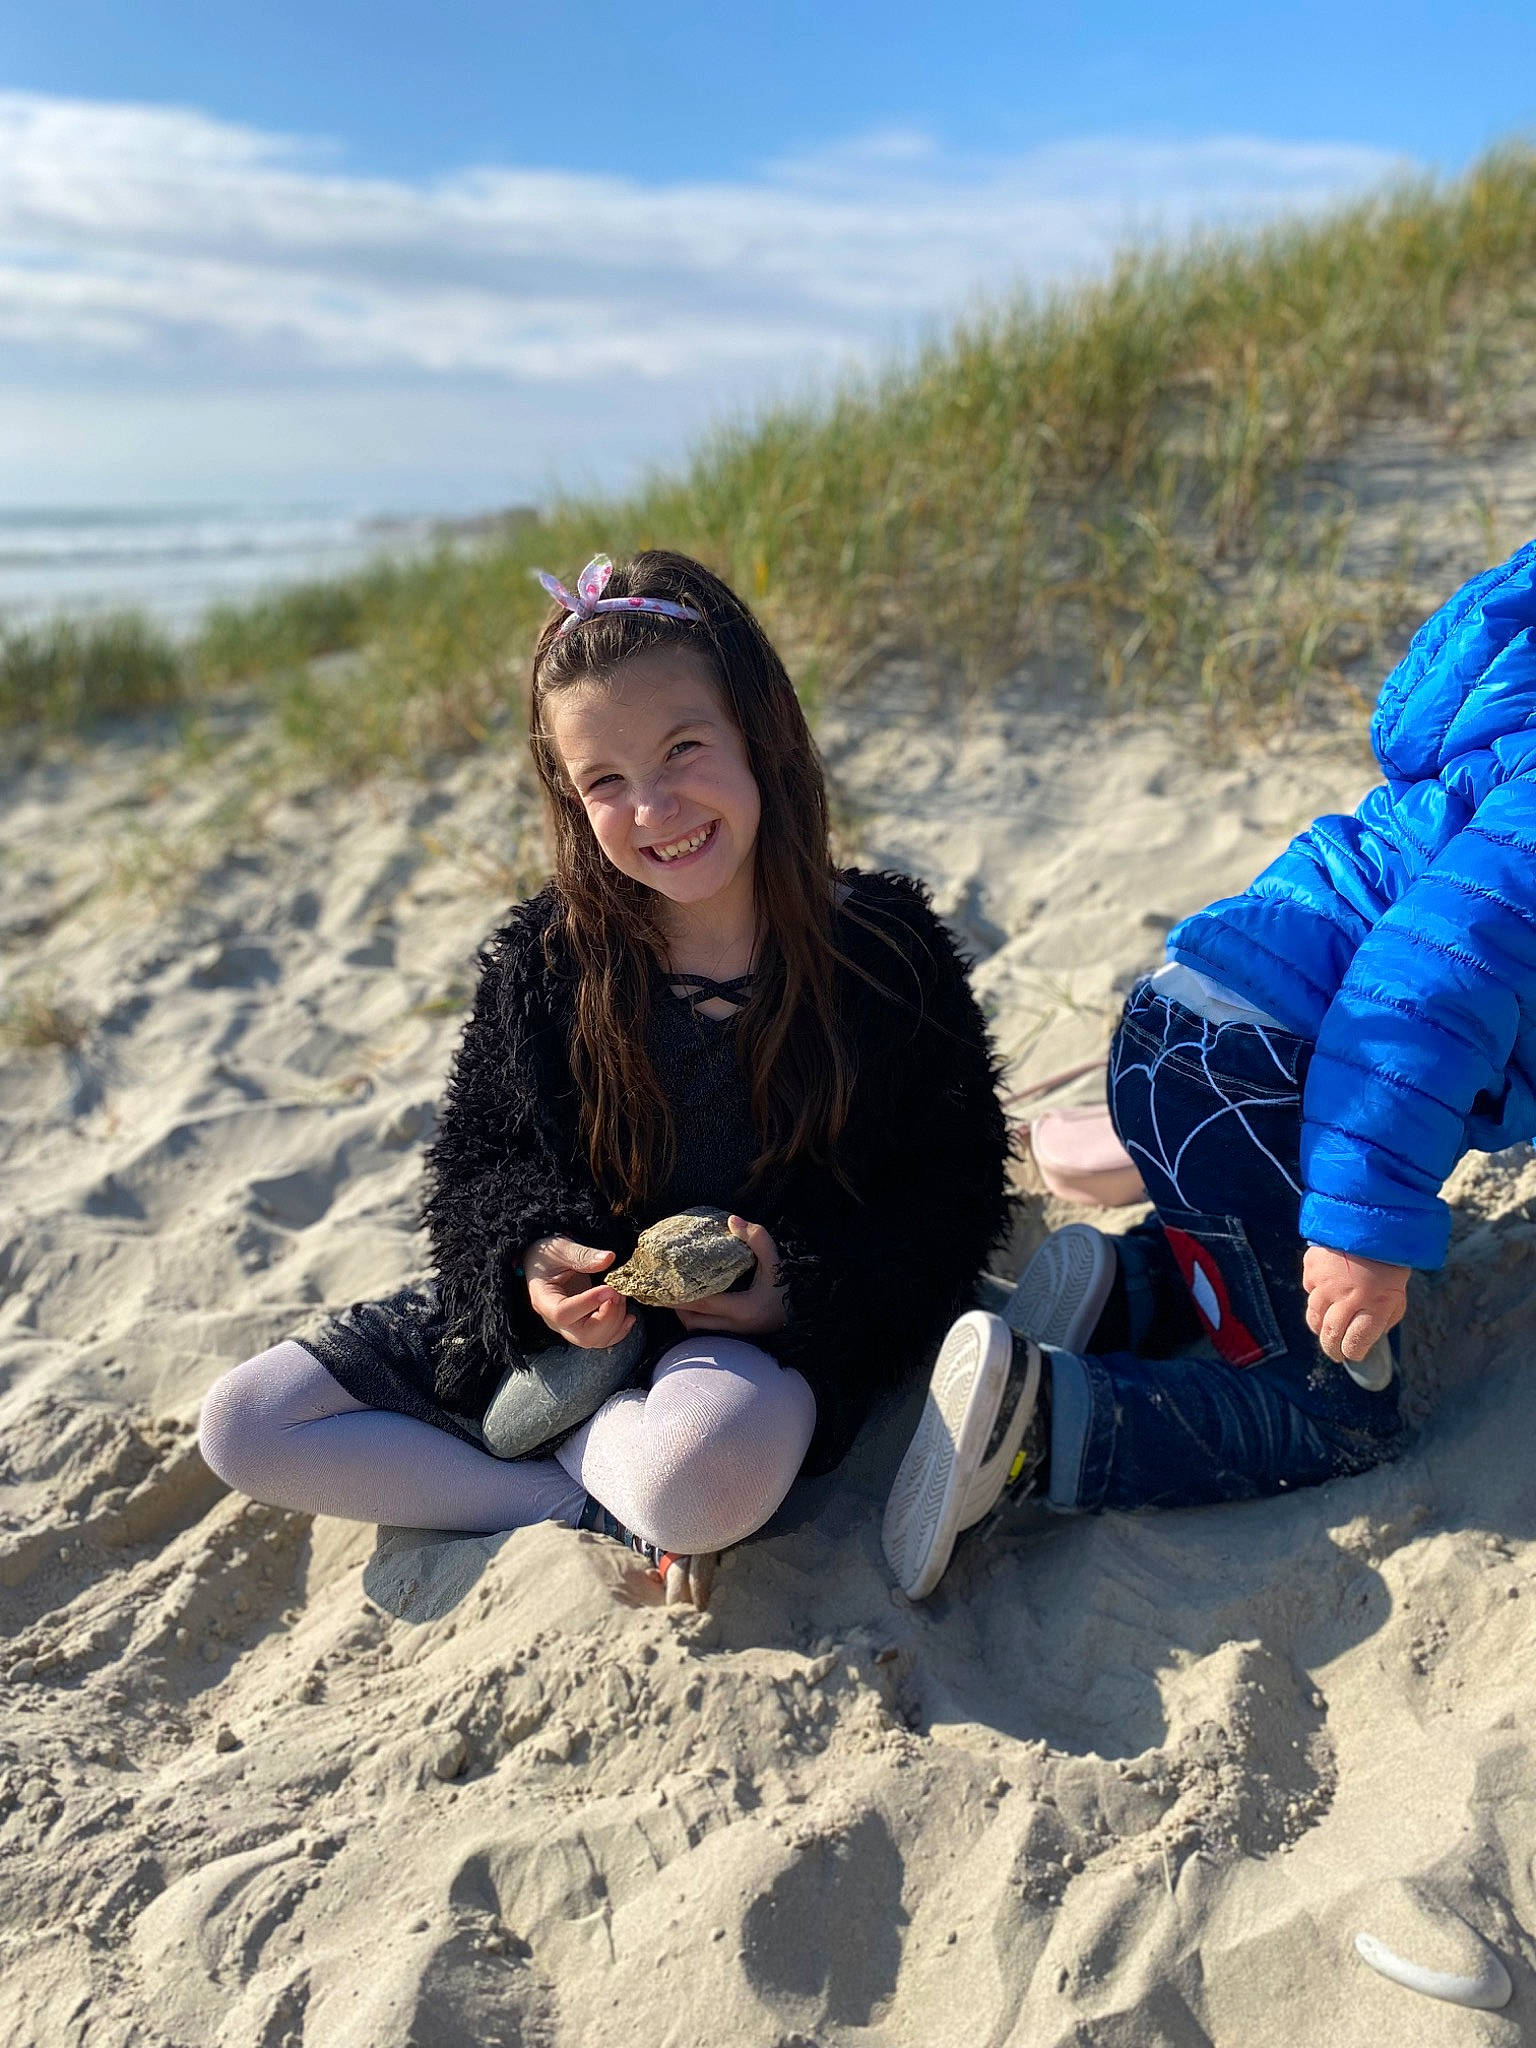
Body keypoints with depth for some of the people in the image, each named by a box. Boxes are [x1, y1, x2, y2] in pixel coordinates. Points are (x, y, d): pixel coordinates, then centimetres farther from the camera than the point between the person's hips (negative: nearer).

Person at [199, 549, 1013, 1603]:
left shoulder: (887, 952, -12)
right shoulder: (542, 964, -5)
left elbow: (953, 1192, -4)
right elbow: (477, 1160, 7)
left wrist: (801, 1290, -20)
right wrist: (529, 1262, -15)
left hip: (759, 1330, -4)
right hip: (565, 1311, 5)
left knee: (706, 1472, -41)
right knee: (242, 1425, -4)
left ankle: (558, 1438, -7)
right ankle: (603, 1515, -9)